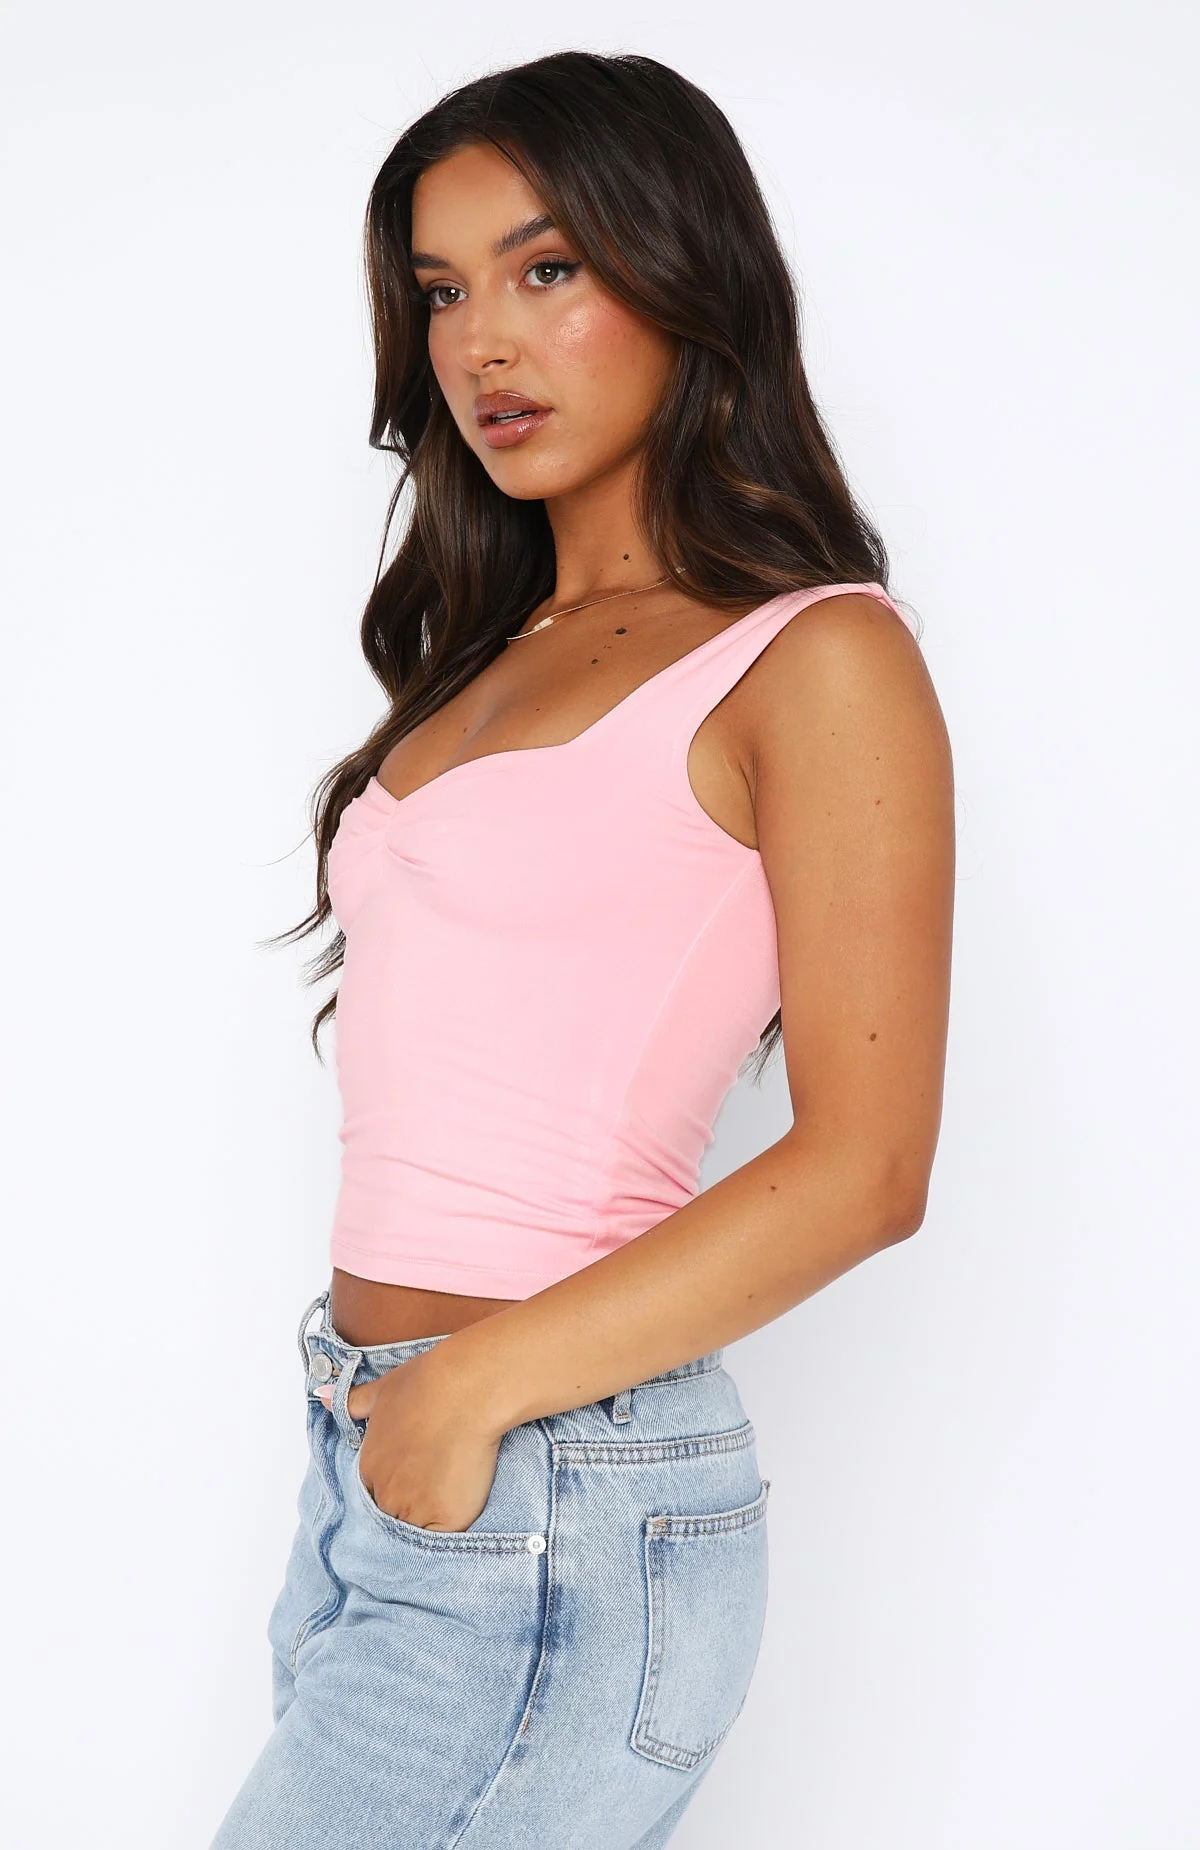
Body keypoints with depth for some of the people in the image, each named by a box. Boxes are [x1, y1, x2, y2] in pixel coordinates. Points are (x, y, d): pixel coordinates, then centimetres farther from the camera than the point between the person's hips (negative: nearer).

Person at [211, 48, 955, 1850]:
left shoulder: (818, 659, -7)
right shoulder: (499, 656, 15)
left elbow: (862, 1166, -14)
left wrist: (480, 1383, -14)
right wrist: (376, 1399, 5)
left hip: (548, 1501, -7)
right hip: (371, 1465, 7)